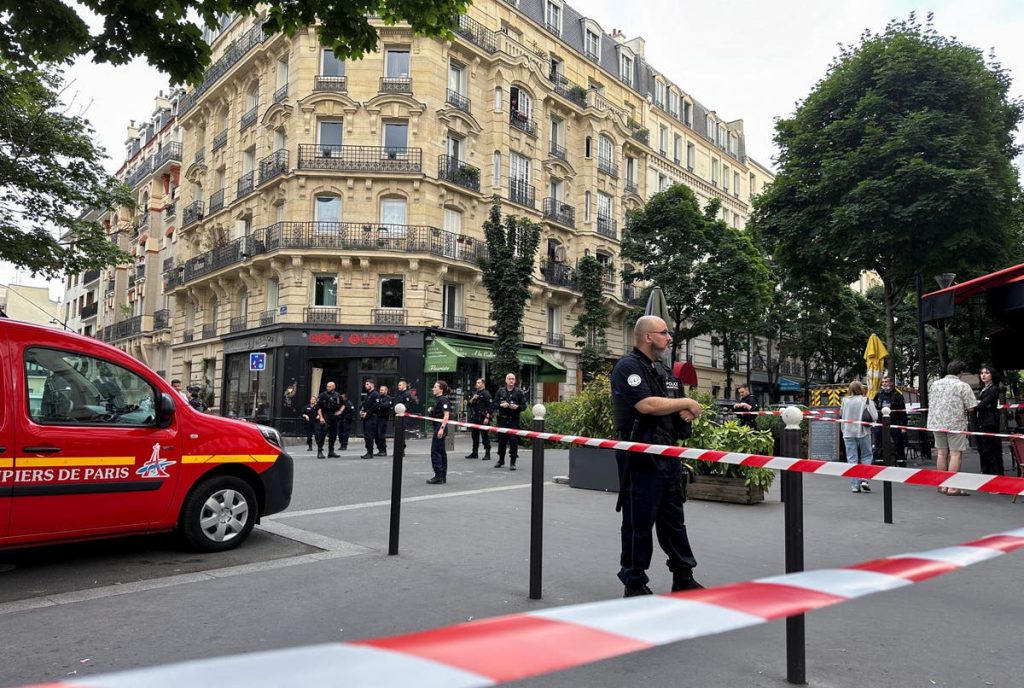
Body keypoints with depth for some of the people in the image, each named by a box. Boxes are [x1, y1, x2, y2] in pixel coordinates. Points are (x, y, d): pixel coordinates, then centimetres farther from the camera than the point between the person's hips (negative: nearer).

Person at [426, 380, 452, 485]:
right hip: (438, 428, 11)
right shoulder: (438, 399, 17)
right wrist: (432, 410, 12)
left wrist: (442, 428, -27)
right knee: (442, 452, 12)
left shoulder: (443, 400, -14)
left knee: (435, 452, -8)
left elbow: (446, 415, -22)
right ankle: (443, 476, 18)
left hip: (440, 427, -11)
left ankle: (438, 476, -5)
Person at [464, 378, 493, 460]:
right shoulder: (474, 393, 17)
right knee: (474, 435, 12)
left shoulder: (486, 393, -5)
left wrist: (487, 418, -19)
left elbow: (489, 406, -12)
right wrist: (472, 399, -2)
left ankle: (487, 454, -2)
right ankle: (474, 453, 21)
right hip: (474, 418, 7)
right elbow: (468, 404, 17)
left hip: (482, 418, -7)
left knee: (485, 436, -5)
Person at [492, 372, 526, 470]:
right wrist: (501, 405, -11)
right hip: (502, 419, 2)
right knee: (501, 441, 11)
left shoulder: (519, 392, 4)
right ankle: (501, 460, 28)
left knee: (514, 441, -7)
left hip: (514, 420, -2)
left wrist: (517, 407, -16)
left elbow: (524, 405, 2)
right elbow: (495, 404, 8)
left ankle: (512, 462, -1)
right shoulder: (500, 391, 10)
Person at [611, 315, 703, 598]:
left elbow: (677, 409, 27)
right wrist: (685, 402, -11)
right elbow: (647, 405, -25)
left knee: (673, 519, 16)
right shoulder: (628, 367, -11)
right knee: (639, 522, 0)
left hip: (668, 455, 9)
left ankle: (683, 577, 27)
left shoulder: (663, 371, 18)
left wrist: (686, 412, 2)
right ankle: (634, 584, 11)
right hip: (640, 458, -9)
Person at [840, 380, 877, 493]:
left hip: (848, 433, 2)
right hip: (862, 432, -2)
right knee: (866, 456, 14)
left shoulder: (845, 400, -2)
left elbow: (840, 416, 6)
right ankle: (864, 480, 0)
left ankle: (854, 485, 5)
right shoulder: (866, 400, -9)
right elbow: (874, 417, -11)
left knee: (852, 458, 6)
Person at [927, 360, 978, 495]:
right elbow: (970, 407, -10)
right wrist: (962, 408, 10)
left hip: (936, 422, 5)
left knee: (942, 453, 13)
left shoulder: (934, 384, 7)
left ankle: (942, 485, 18)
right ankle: (952, 487, -3)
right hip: (956, 423, -5)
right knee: (955, 454, -1)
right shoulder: (963, 386, -8)